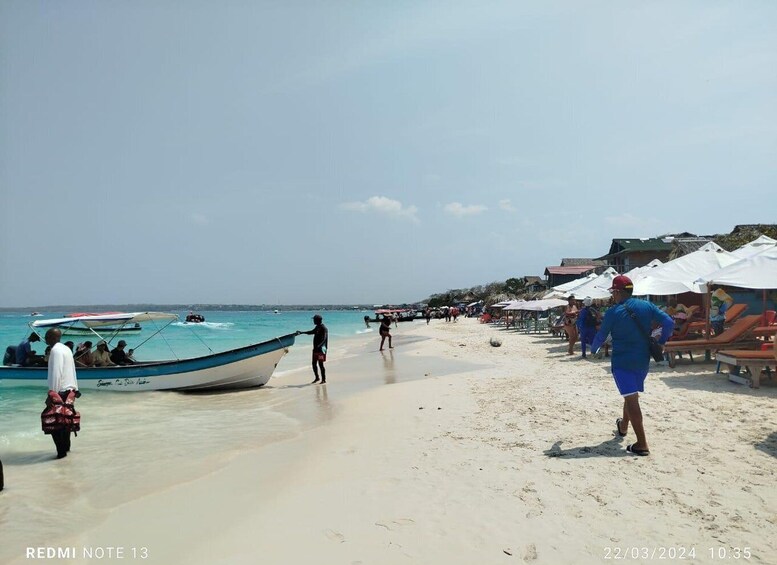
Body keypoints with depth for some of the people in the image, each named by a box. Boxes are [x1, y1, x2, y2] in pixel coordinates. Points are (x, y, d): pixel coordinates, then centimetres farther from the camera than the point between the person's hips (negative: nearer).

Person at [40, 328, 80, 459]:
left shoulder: (56, 350, -13)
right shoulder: (66, 348, 14)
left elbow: (56, 373, -19)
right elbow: (72, 370, 17)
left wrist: (52, 393, -20)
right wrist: (75, 388, 20)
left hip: (60, 391, -9)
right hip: (69, 390, 9)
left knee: (53, 421, -4)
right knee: (65, 419, 16)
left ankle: (61, 451, -5)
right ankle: (66, 447, 23)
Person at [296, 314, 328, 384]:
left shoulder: (323, 328, -15)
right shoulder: (317, 327, 14)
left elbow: (324, 339, -25)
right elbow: (312, 332, 33)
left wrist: (319, 346, -39)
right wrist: (302, 332, 40)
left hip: (321, 349, -9)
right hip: (315, 349, 9)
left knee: (320, 364, -7)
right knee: (314, 363, 12)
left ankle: (324, 380, -1)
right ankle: (317, 377, 27)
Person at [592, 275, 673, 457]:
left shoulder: (613, 312, -12)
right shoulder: (646, 306, 1)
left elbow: (601, 336, -4)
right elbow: (669, 322, -3)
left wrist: (594, 350, 16)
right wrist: (660, 342, 11)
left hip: (622, 362, -6)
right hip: (643, 360, 6)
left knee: (631, 399, -7)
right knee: (632, 395, 24)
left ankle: (642, 445, -10)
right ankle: (623, 426, 45)